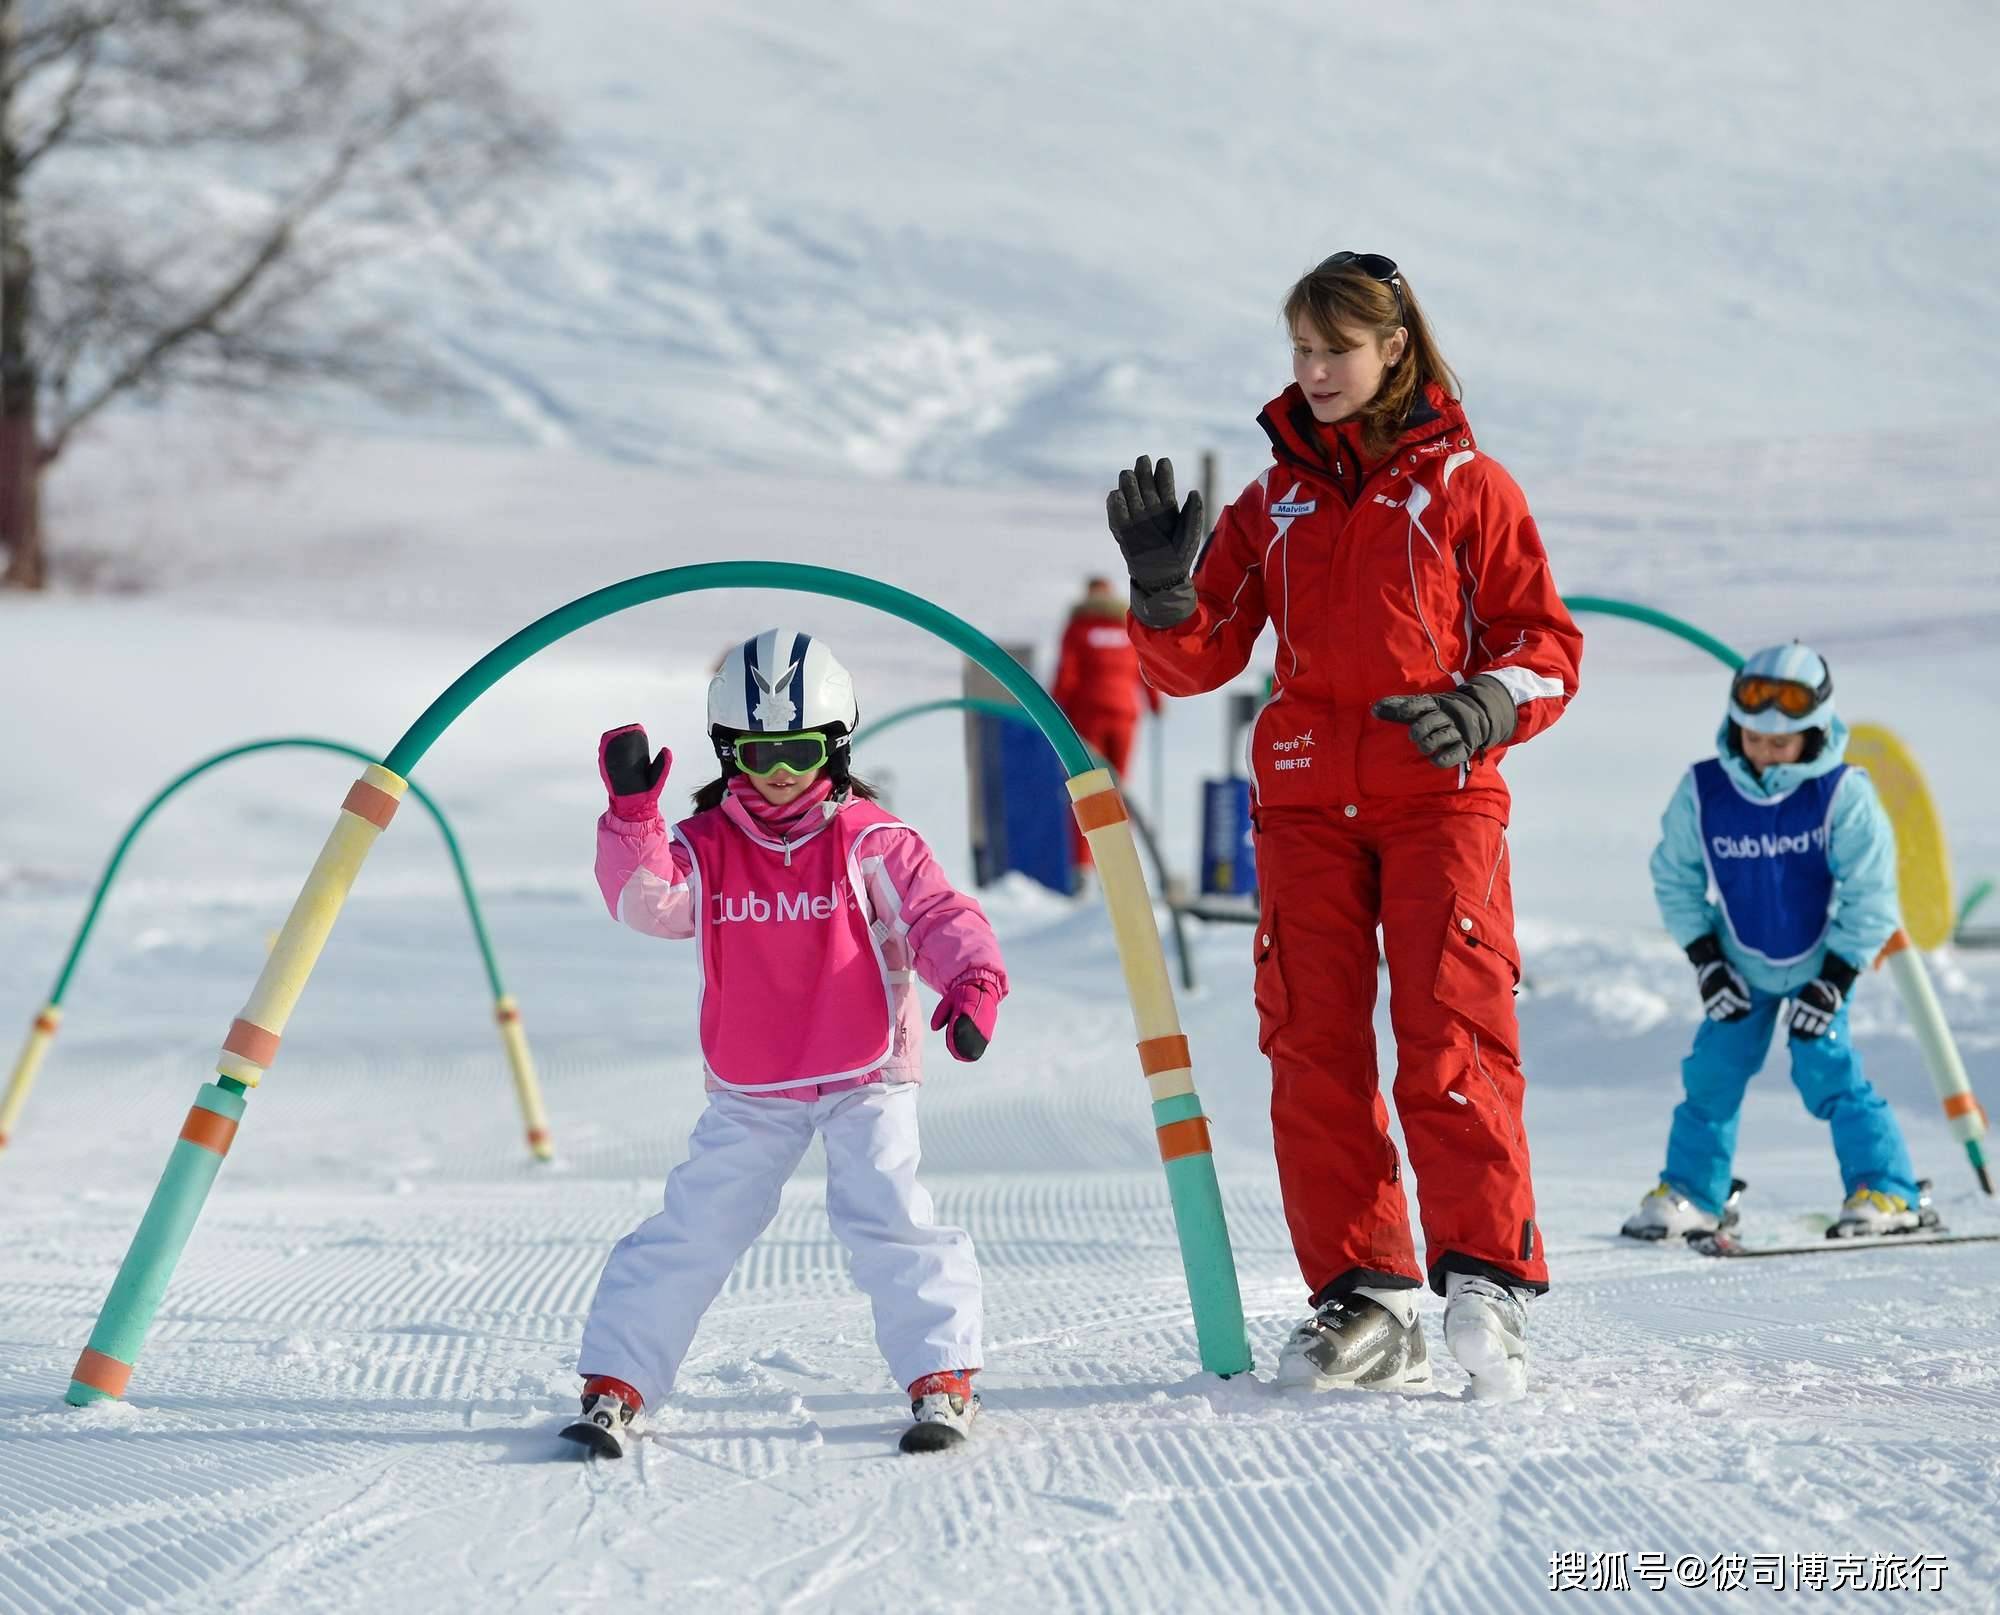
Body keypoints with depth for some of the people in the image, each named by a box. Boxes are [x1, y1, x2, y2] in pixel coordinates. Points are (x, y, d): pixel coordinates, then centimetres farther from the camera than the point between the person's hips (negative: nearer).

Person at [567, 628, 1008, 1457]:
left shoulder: (872, 843, -6)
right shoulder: (706, 848, 2)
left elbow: (938, 914, -14)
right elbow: (648, 901, -14)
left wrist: (971, 981, -34)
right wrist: (632, 813, -29)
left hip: (865, 1078, -2)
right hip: (748, 1092, 2)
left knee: (886, 1216, -16)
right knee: (692, 1230, 0)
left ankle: (942, 1377, -7)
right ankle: (615, 1383, 5)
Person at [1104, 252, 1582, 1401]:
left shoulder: (1465, 486, 6)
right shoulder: (1274, 501, 16)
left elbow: (1547, 645, 4)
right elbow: (1202, 659, 11)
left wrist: (1483, 713, -14)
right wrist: (1164, 589, -8)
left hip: (1440, 797, -4)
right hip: (1306, 799, 4)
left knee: (1453, 1037, -14)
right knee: (1315, 1047, -2)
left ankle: (1490, 1282, -11)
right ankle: (1363, 1297, 2)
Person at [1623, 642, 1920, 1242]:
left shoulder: (1842, 795, -23)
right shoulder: (1702, 792, -16)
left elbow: (1869, 896, -15)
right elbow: (1675, 877, -1)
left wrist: (1834, 980, -16)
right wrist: (1705, 960, -6)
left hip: (1819, 963, -3)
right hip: (1740, 966, 3)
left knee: (1829, 1073, -12)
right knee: (1713, 1072, 0)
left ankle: (1885, 1192, -2)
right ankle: (1690, 1192, 14)